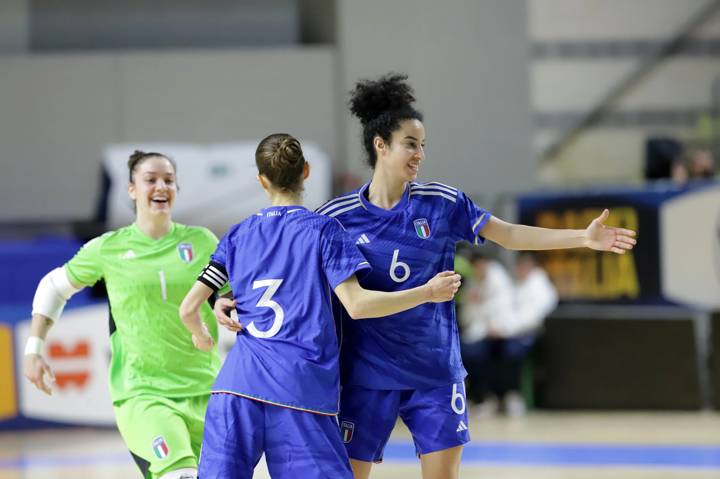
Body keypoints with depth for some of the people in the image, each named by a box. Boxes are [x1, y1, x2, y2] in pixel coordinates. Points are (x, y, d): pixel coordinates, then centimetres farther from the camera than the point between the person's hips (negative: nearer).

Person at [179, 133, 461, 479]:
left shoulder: (238, 236, 14)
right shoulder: (323, 230, 3)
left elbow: (188, 309, 12)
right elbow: (356, 304, -7)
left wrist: (202, 337, 34)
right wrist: (428, 293, 2)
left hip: (237, 383, 3)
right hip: (302, 387, -3)